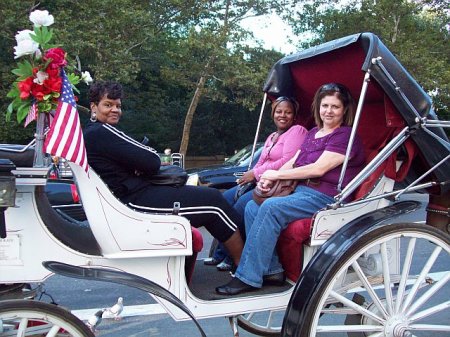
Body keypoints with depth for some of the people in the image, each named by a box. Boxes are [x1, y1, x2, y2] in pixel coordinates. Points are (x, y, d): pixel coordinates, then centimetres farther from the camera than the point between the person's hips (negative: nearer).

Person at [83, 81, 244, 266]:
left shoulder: (88, 134, 17)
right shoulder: (102, 132, -16)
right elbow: (151, 161, -18)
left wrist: (140, 167, -4)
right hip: (136, 201, -11)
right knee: (213, 200, -9)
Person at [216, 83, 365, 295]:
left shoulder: (346, 136, -5)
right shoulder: (313, 133, 23)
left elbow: (318, 169, -15)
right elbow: (293, 162, 18)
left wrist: (278, 174, -10)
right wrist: (269, 179, -2)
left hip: (324, 197, -9)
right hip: (300, 190, 9)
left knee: (271, 207, -29)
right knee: (252, 207, -9)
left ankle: (247, 278, -25)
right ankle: (272, 270, -10)